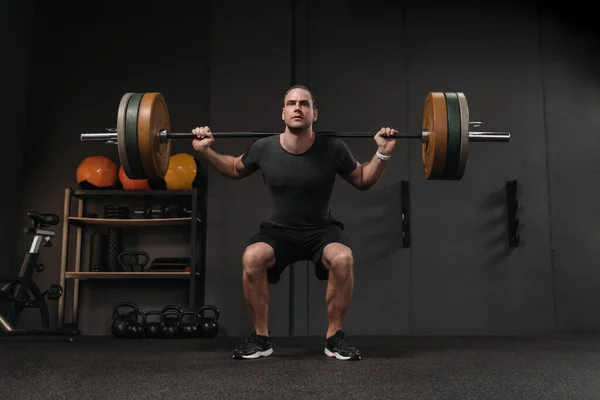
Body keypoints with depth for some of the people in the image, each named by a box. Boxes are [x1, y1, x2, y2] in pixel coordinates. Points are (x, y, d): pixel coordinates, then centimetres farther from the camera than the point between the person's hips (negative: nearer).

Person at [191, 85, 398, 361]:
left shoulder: (333, 148, -16)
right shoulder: (264, 148, -12)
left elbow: (363, 181, 1)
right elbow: (235, 170, 9)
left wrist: (383, 154, -15)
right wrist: (205, 151, -5)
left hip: (322, 229, -1)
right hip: (278, 230, 1)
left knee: (342, 258, -34)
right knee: (252, 257, -31)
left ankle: (334, 337, -12)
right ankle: (261, 338, -11)